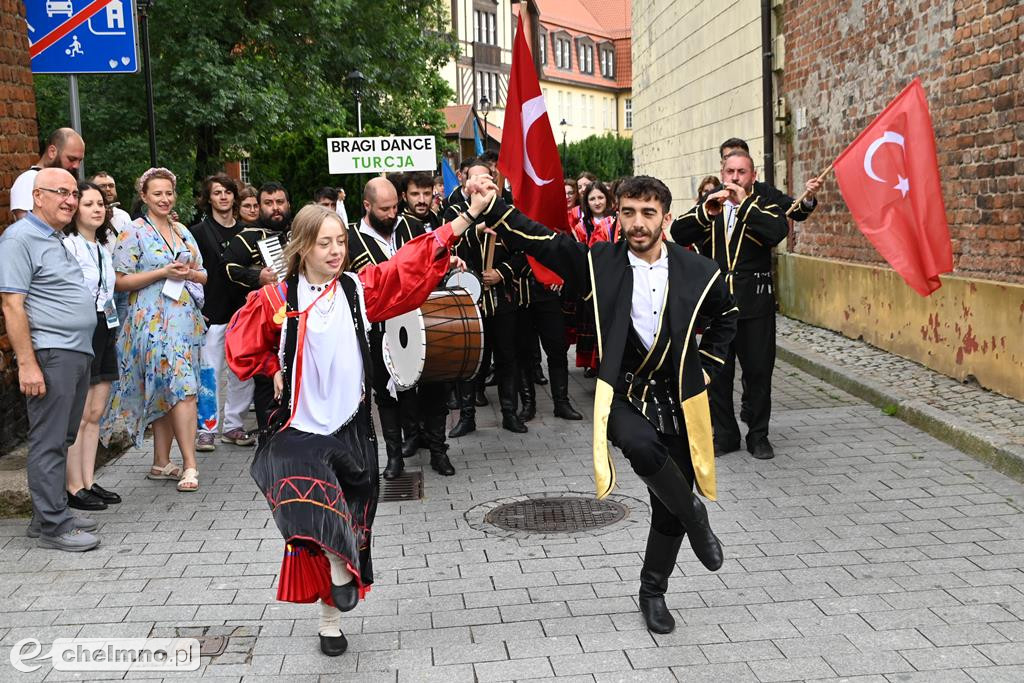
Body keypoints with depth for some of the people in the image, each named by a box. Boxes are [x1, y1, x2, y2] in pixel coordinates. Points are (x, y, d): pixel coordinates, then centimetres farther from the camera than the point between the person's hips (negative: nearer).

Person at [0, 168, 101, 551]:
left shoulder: (58, 240, 19)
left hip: (77, 353, 9)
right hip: (50, 355, -9)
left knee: (62, 439, 14)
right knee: (49, 441, -5)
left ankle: (50, 515, 22)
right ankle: (52, 526, 0)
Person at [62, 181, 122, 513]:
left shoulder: (104, 247, 15)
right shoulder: (68, 246, -12)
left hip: (105, 332, 8)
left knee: (95, 413, 11)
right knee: (78, 416, -3)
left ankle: (89, 482, 18)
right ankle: (75, 489, 4)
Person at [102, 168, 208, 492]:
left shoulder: (182, 231, 16)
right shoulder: (133, 232, -3)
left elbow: (203, 275, 18)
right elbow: (121, 280, -8)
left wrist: (190, 273, -5)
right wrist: (163, 272, -15)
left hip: (186, 319, 6)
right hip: (154, 321, -6)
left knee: (166, 392, 10)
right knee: (183, 388, -14)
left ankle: (161, 462, 17)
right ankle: (189, 465, -10)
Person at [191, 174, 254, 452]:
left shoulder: (244, 232, 12)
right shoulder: (199, 232, 0)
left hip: (242, 312, 4)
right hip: (211, 313, -4)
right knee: (209, 371, -3)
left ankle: (233, 425, 16)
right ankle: (207, 428, 6)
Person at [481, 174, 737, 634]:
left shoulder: (698, 272, -2)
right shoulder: (599, 262, -5)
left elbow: (725, 318, 17)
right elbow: (535, 239, -10)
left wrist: (704, 367, 9)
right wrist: (490, 205, -24)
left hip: (677, 400, 2)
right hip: (623, 395, -2)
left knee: (668, 509, 9)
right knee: (641, 446, -36)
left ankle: (653, 592, 35)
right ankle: (695, 519, -7)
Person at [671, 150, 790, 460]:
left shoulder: (764, 207, 5)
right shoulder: (708, 207, 12)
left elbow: (778, 231, -17)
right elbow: (678, 233, -4)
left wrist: (745, 203, -18)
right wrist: (706, 211, -19)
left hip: (755, 303, -2)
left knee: (758, 371, 4)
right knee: (717, 371, 7)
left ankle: (758, 435, 17)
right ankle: (724, 433, 20)